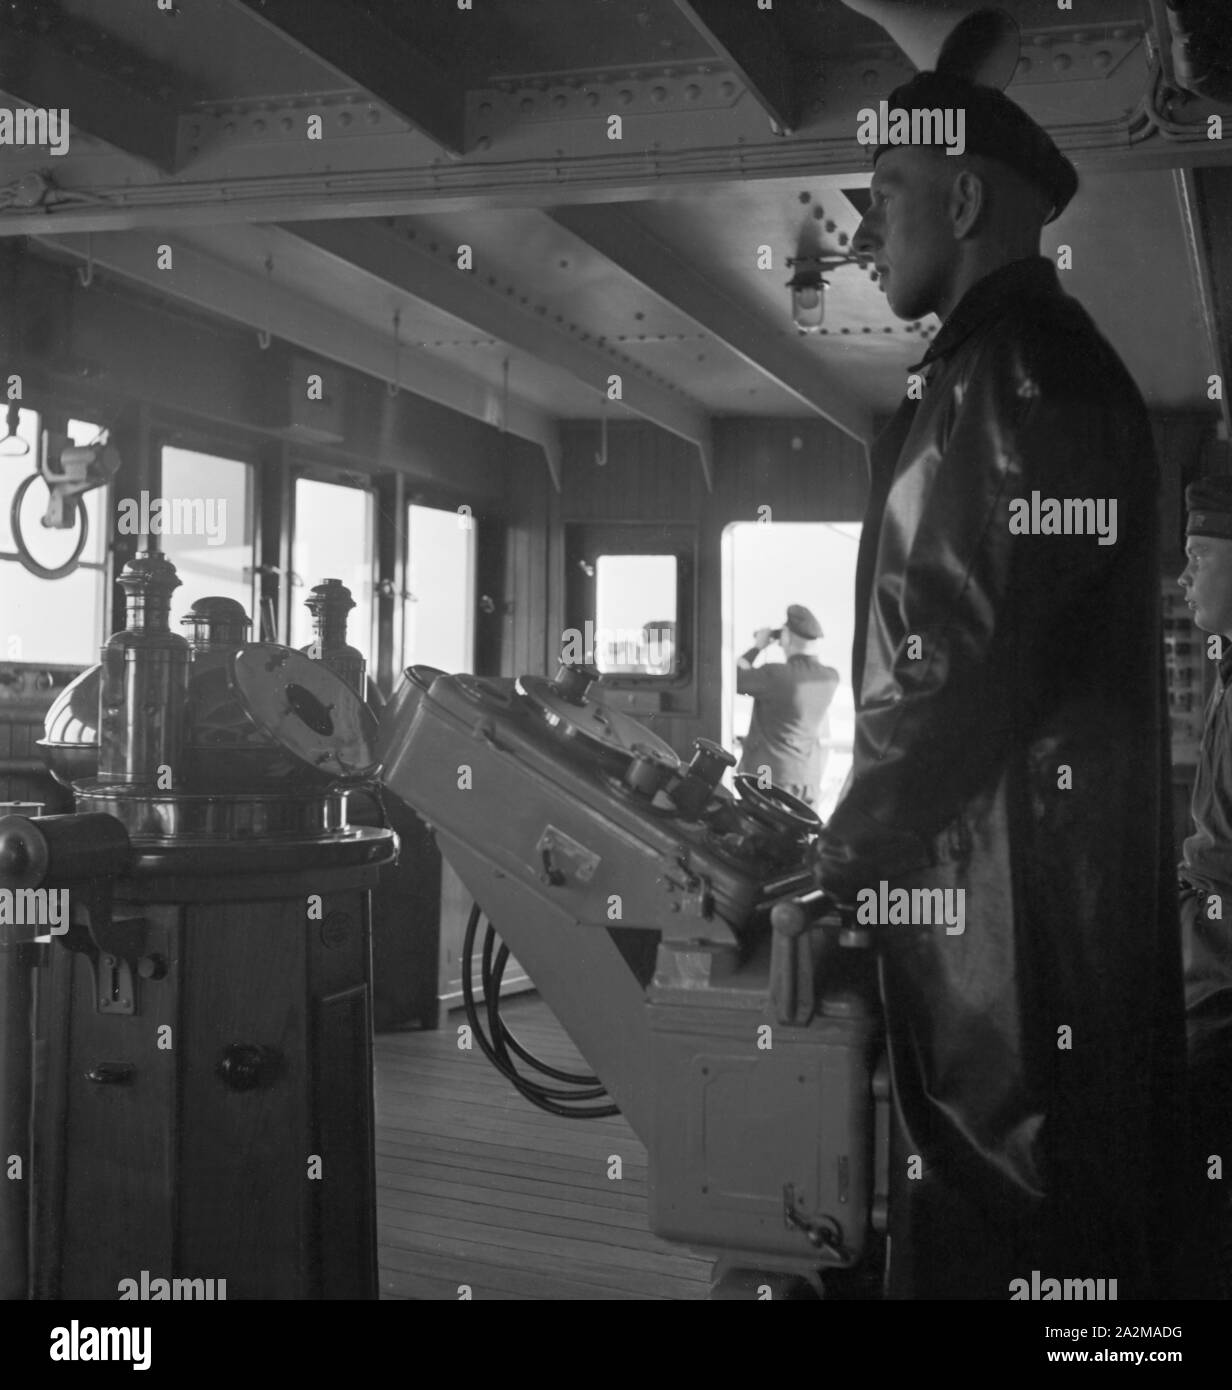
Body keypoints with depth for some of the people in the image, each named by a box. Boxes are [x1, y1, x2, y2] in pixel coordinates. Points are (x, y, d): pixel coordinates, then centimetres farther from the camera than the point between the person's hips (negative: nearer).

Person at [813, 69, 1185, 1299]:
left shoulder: (1010, 368, -11)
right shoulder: (1039, 362, 20)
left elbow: (960, 660, -20)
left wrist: (843, 862, -10)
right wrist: (863, 845, 16)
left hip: (1010, 889, -10)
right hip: (1004, 883, 10)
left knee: (998, 1244, -1)